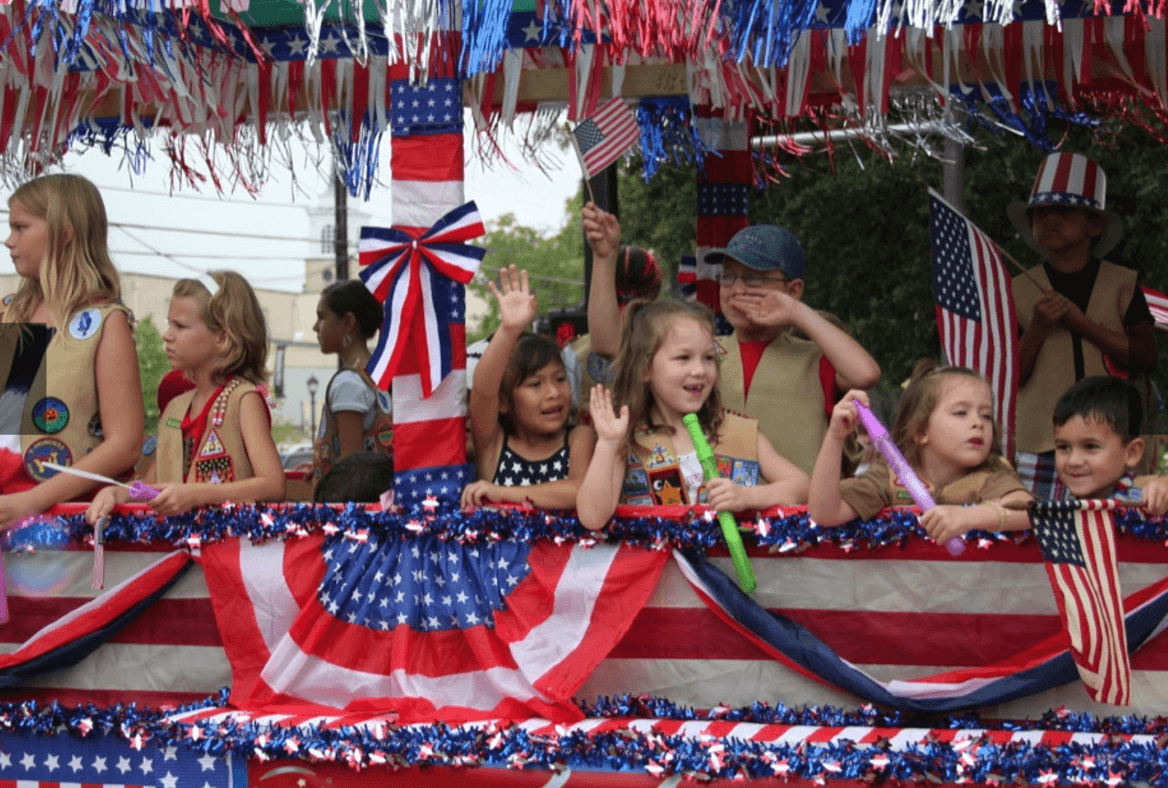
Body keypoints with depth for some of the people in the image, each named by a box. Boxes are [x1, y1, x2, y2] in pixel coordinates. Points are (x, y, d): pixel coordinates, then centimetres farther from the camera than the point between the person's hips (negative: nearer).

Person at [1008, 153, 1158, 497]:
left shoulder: (1121, 284, 7)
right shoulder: (1020, 291, 7)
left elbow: (1147, 358, -3)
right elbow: (1010, 378, 4)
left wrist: (1080, 322, -9)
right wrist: (1038, 328, -12)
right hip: (1041, 442, 0)